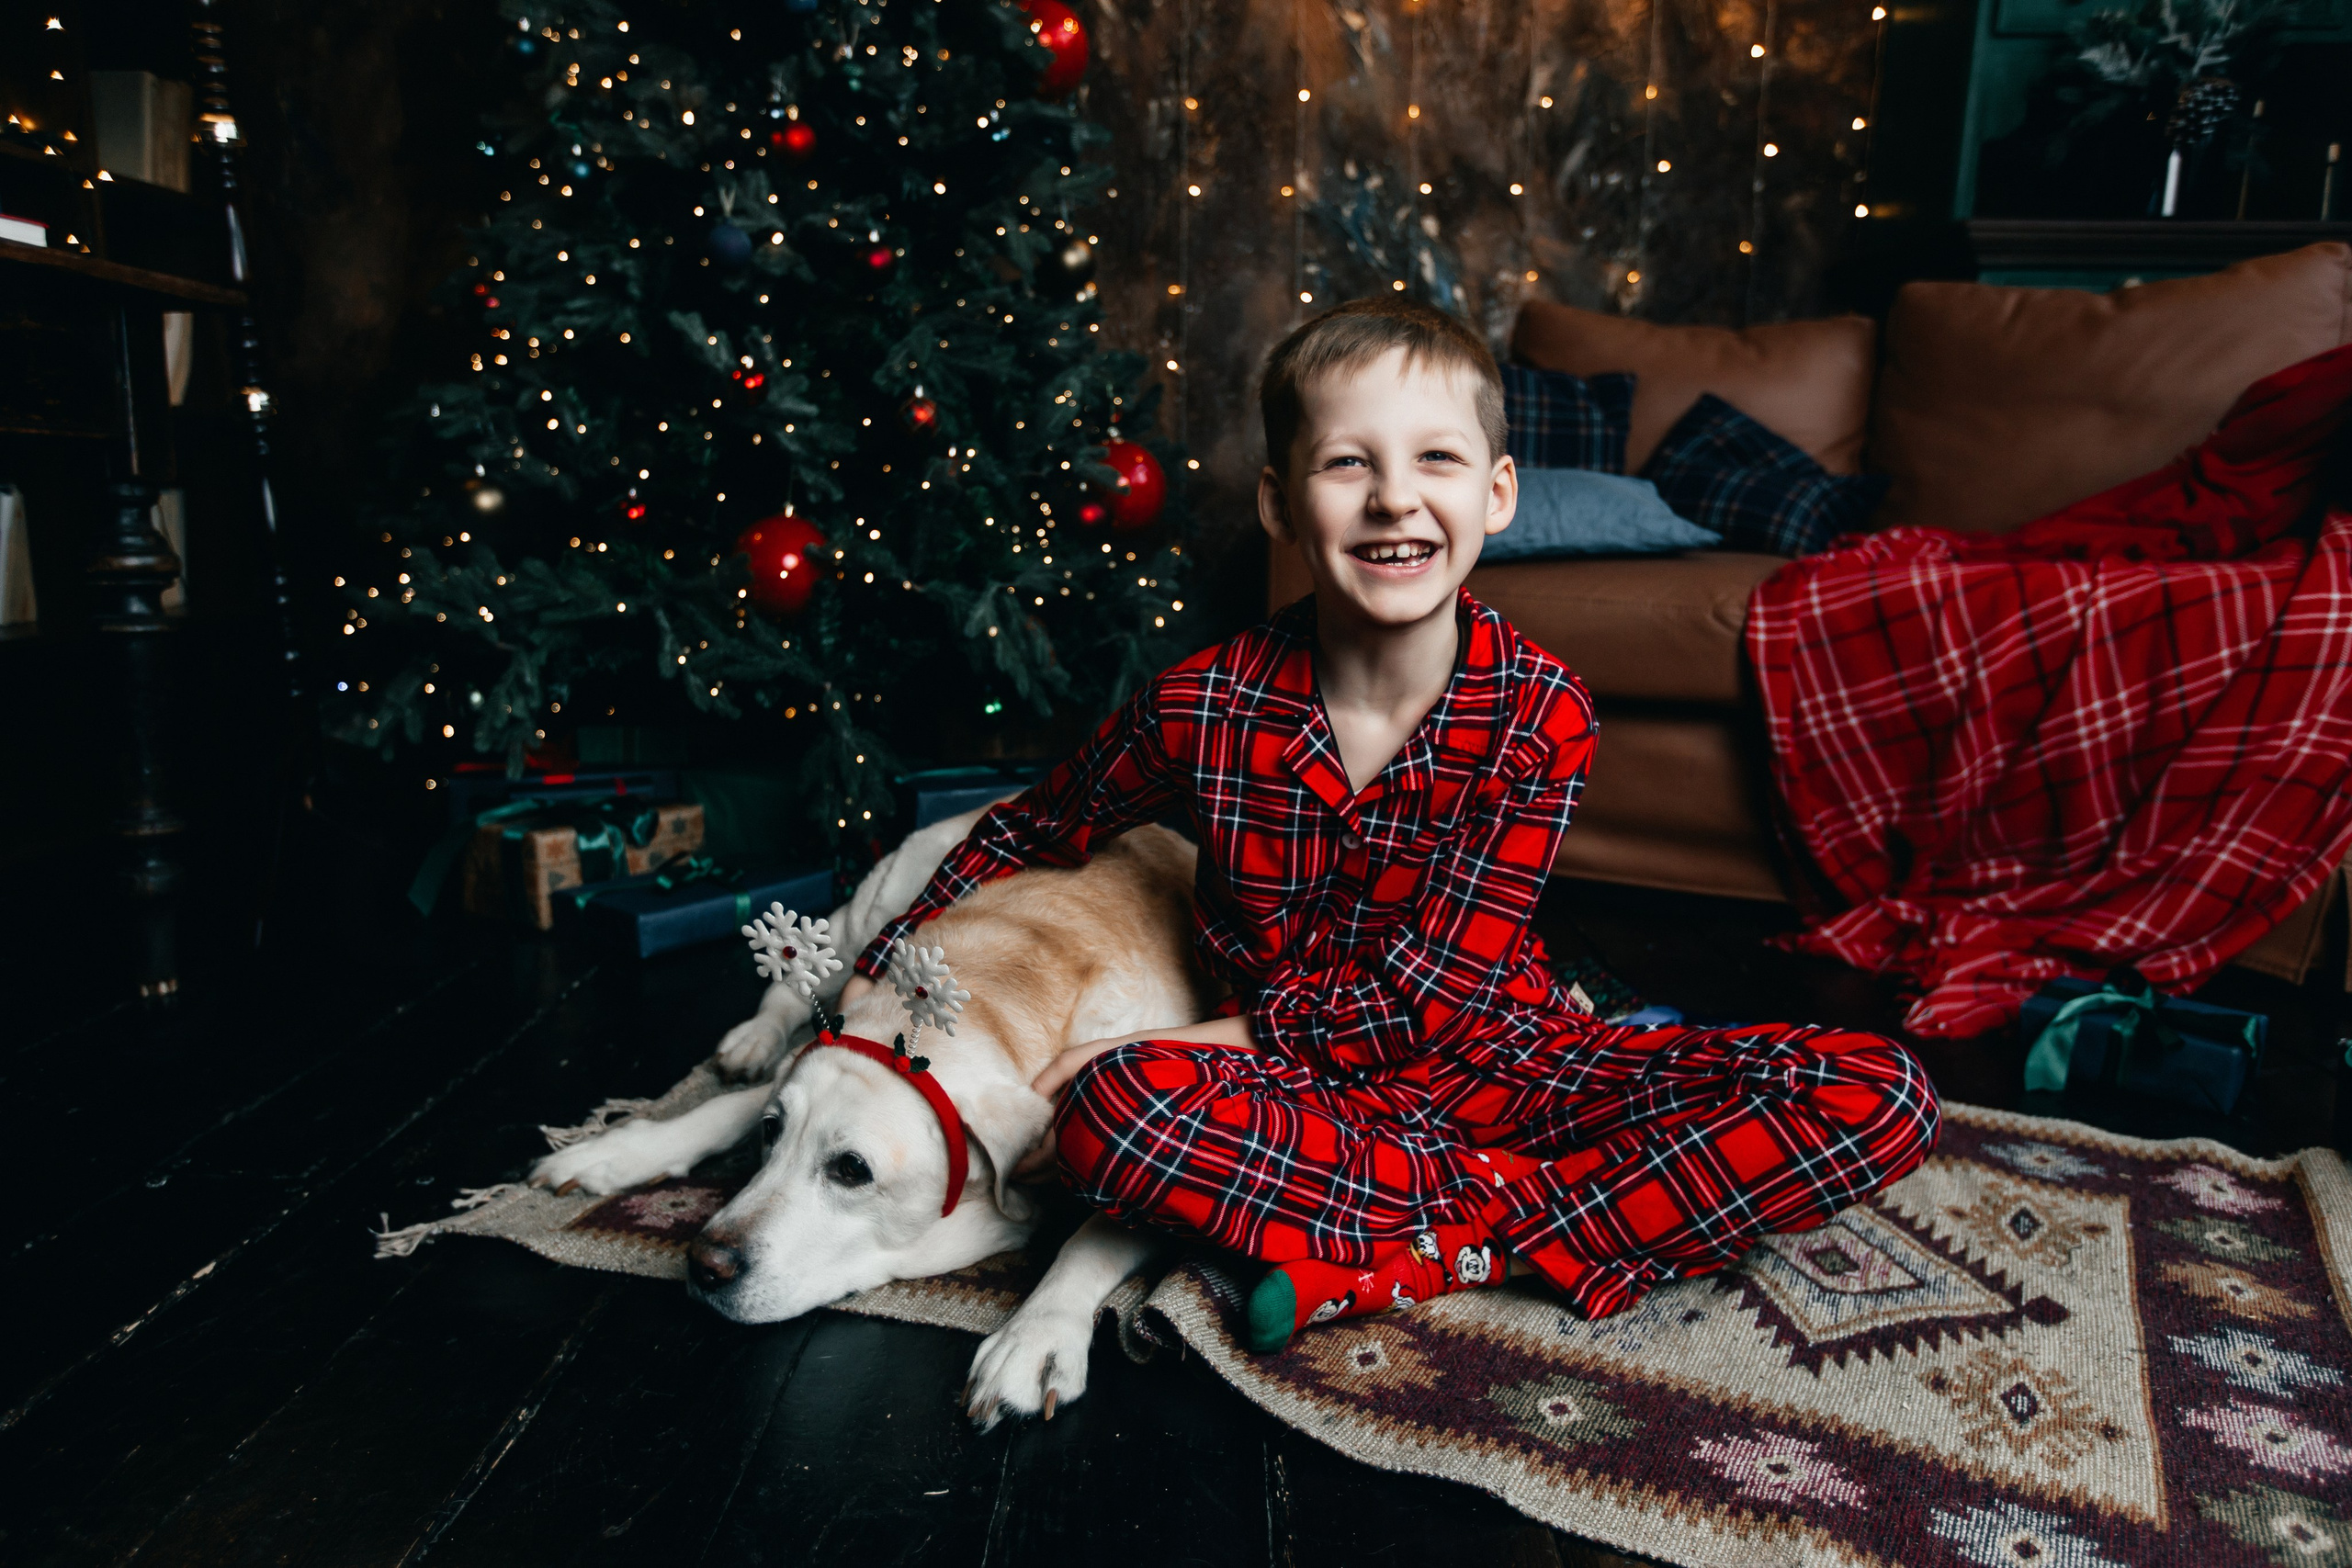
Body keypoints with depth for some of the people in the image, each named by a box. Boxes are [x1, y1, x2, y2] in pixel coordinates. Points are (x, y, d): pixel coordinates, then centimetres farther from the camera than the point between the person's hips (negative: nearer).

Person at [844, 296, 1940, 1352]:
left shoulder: (1540, 715, -14)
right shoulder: (1204, 707, -12)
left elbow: (1430, 998, -16)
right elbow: (1030, 834, 7)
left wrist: (1195, 1042, -20)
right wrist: (878, 988, 1)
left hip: (1496, 1064, 2)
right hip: (1297, 1094, -1)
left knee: (1880, 1101, -18)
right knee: (1113, 1109, -35)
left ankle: (1404, 1259, -23)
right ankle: (1486, 1219, -19)